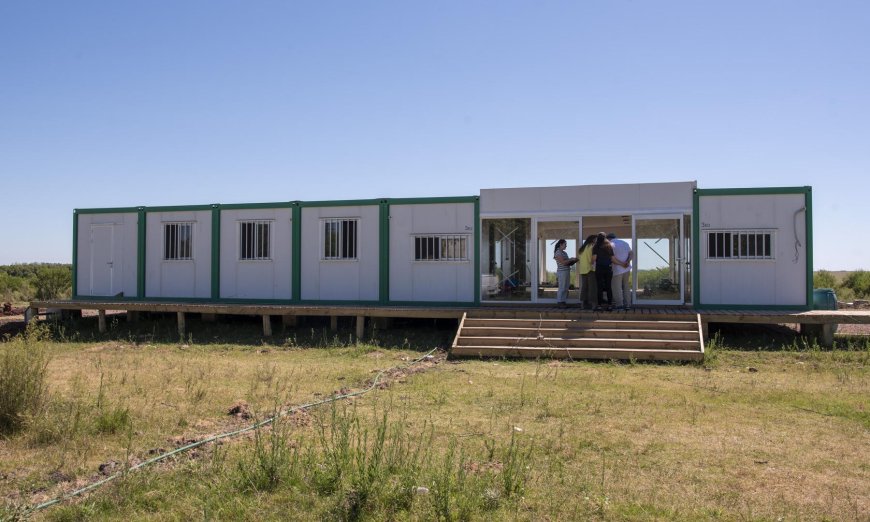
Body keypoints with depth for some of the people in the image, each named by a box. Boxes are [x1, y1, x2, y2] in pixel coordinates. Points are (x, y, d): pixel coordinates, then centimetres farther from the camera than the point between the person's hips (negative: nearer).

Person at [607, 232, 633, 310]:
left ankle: (619, 305, 2)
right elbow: (631, 253, 4)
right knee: (626, 287, 14)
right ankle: (627, 305, 16)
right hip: (627, 269, 7)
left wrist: (621, 264, -13)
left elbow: (612, 259, -19)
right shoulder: (625, 243, 11)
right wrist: (628, 261, -9)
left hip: (617, 270, -7)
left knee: (617, 288, 3)